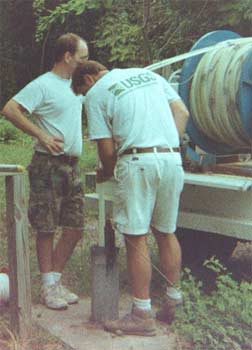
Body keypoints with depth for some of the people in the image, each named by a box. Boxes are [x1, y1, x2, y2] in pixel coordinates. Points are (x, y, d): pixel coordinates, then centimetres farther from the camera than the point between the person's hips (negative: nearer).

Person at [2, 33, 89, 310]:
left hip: (72, 165, 8)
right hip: (48, 165, -8)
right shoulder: (43, 85, -10)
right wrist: (42, 136, -18)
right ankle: (48, 286, 9)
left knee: (75, 228, 7)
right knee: (46, 228, -1)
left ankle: (55, 279, 20)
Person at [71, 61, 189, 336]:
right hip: (172, 158, 6)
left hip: (137, 161, -6)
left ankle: (142, 315, 3)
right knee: (166, 233, 17)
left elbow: (106, 149, 2)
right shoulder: (149, 75, 22)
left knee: (136, 238, 0)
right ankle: (173, 301, 25)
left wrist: (106, 174, 20)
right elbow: (182, 112, 15)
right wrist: (169, 147, 17)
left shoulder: (96, 94, 6)